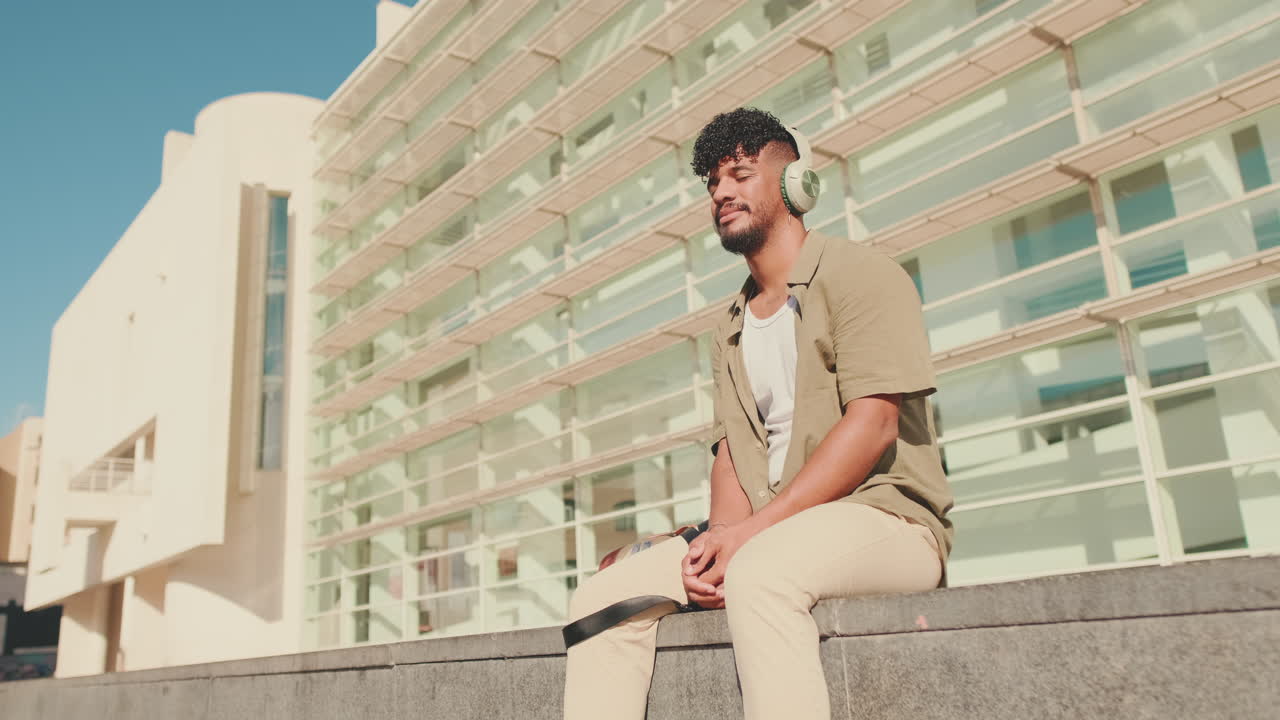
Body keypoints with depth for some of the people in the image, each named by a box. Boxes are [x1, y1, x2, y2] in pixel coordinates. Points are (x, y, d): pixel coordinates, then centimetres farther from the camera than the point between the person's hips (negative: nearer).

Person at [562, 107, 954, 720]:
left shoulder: (857, 273, 0)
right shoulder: (731, 328, 22)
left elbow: (873, 423, -13)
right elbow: (731, 451, 13)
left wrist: (753, 530, -19)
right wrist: (721, 540, -10)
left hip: (886, 516, -6)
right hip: (762, 538, 7)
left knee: (758, 575, -38)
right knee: (601, 598, -10)